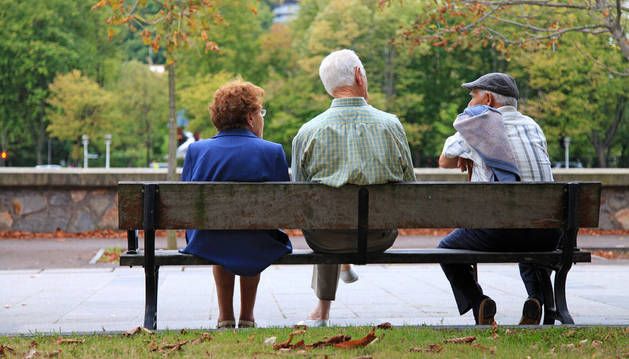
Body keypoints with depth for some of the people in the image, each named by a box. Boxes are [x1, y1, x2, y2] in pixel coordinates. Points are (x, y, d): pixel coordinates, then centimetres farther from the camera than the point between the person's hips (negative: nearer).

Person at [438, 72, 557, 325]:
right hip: (546, 233, 4)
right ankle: (537, 297, 8)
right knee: (532, 250, 39)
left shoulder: (474, 123, 8)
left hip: (499, 229, -4)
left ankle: (478, 302, 1)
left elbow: (445, 162, 22)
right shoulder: (532, 125, 21)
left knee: (447, 248, 23)